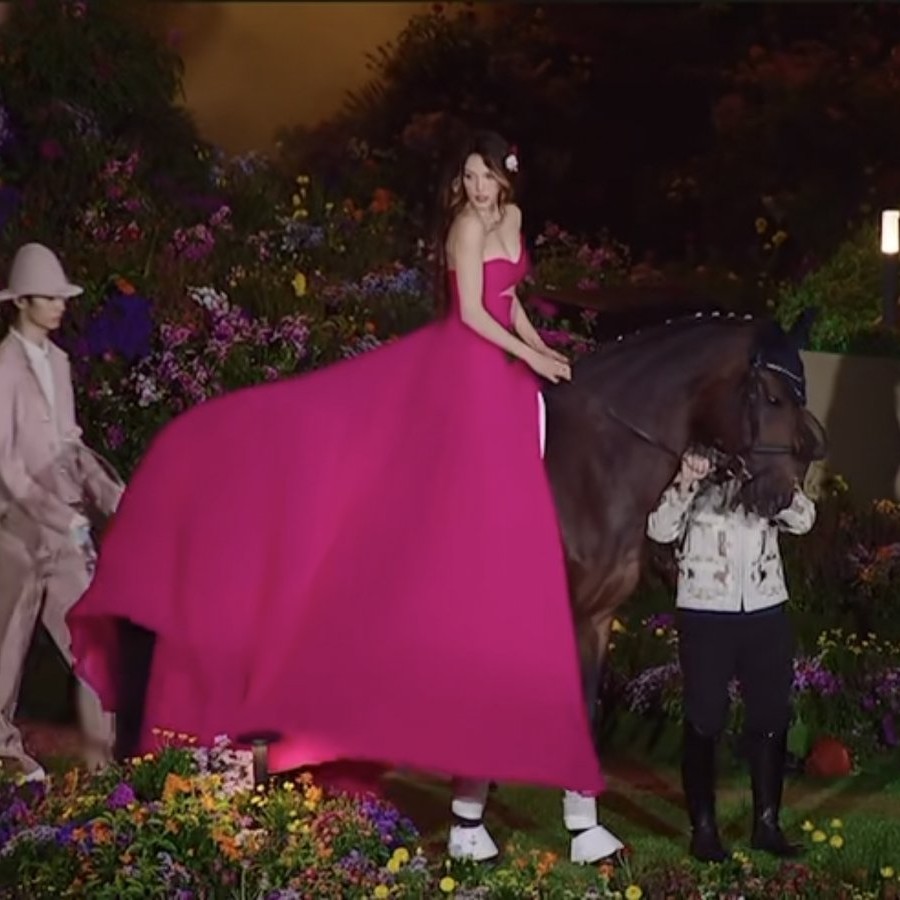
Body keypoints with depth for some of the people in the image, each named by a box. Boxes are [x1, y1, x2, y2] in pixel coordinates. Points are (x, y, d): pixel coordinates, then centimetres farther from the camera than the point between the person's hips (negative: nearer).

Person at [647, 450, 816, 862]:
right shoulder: (691, 469, -1)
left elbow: (803, 520, -4)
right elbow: (660, 530, -13)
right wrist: (685, 485, -24)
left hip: (766, 611, 3)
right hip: (705, 614, -3)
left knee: (771, 719, 7)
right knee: (704, 721, 2)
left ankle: (767, 824, 18)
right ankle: (703, 829, 10)